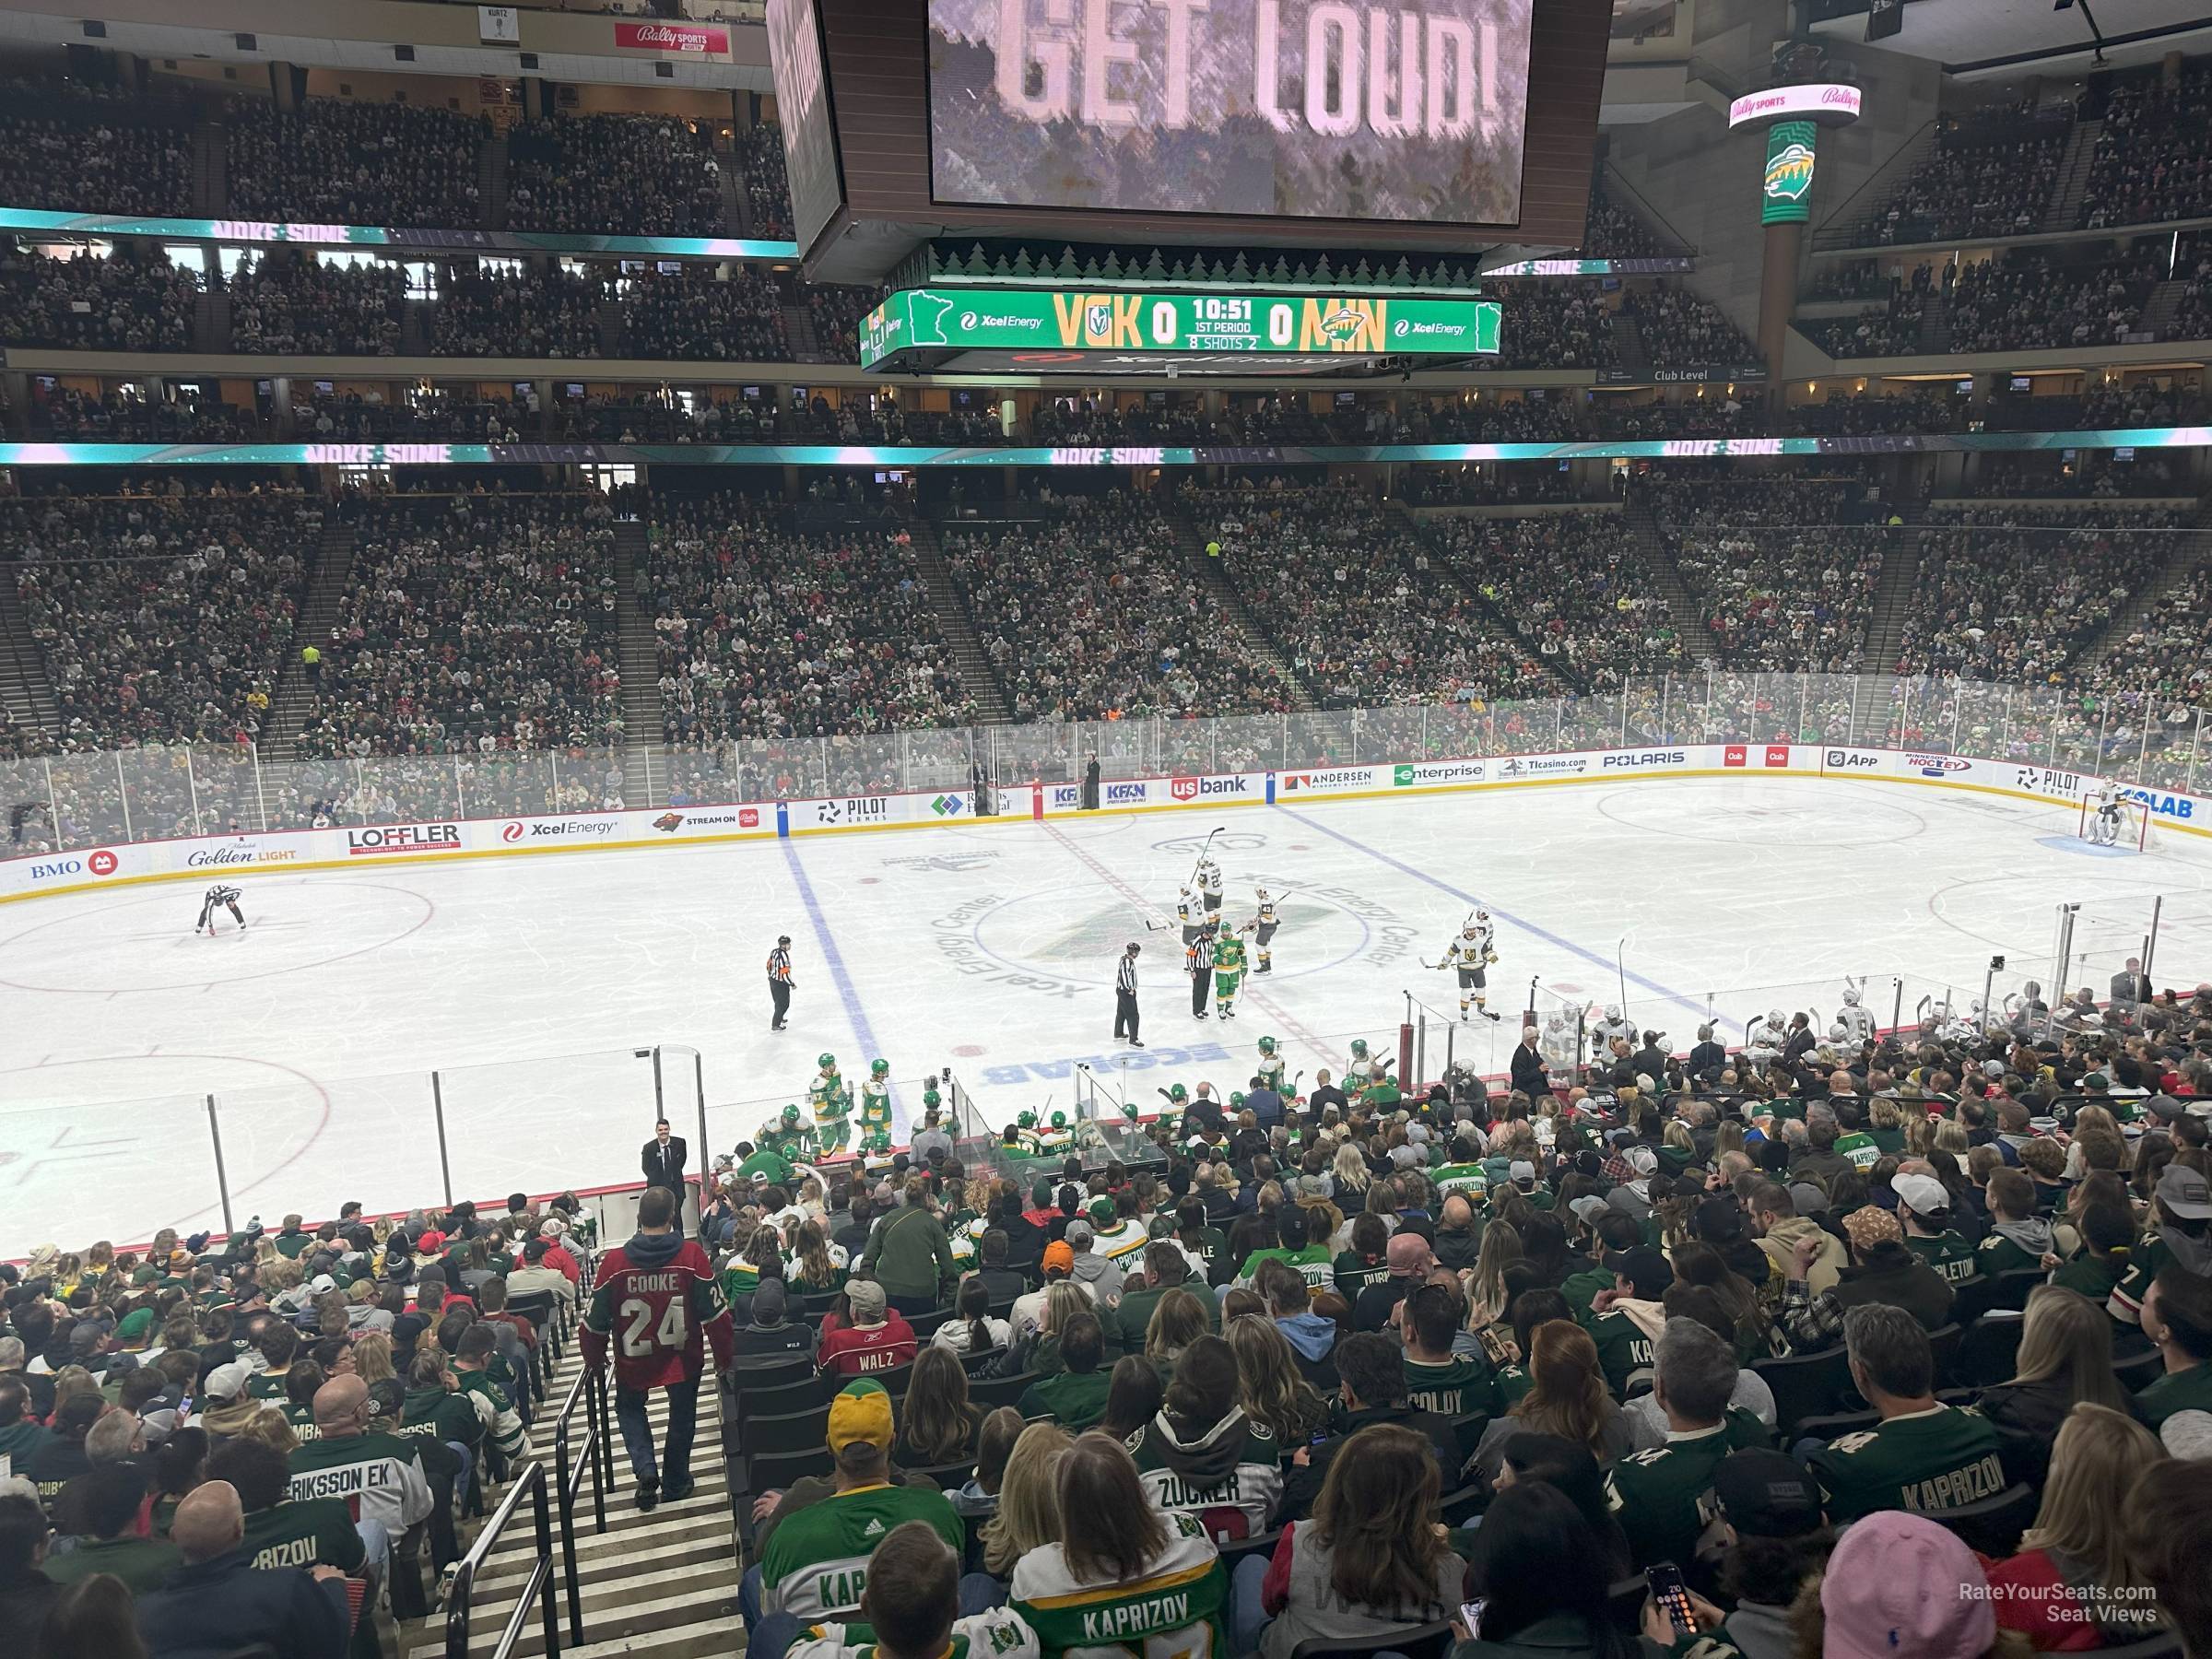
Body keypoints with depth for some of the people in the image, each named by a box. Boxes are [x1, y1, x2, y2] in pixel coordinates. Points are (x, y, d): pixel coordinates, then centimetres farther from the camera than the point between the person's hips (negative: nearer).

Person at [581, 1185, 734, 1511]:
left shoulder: (614, 1261, -15)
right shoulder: (692, 1256, -18)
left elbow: (595, 1320, -5)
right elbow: (715, 1311, -13)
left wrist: (594, 1358, 13)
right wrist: (724, 1356, 1)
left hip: (633, 1361, 0)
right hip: (684, 1358, 0)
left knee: (629, 1408, 25)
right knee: (682, 1417, 21)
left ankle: (646, 1469, 5)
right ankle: (676, 1483, 31)